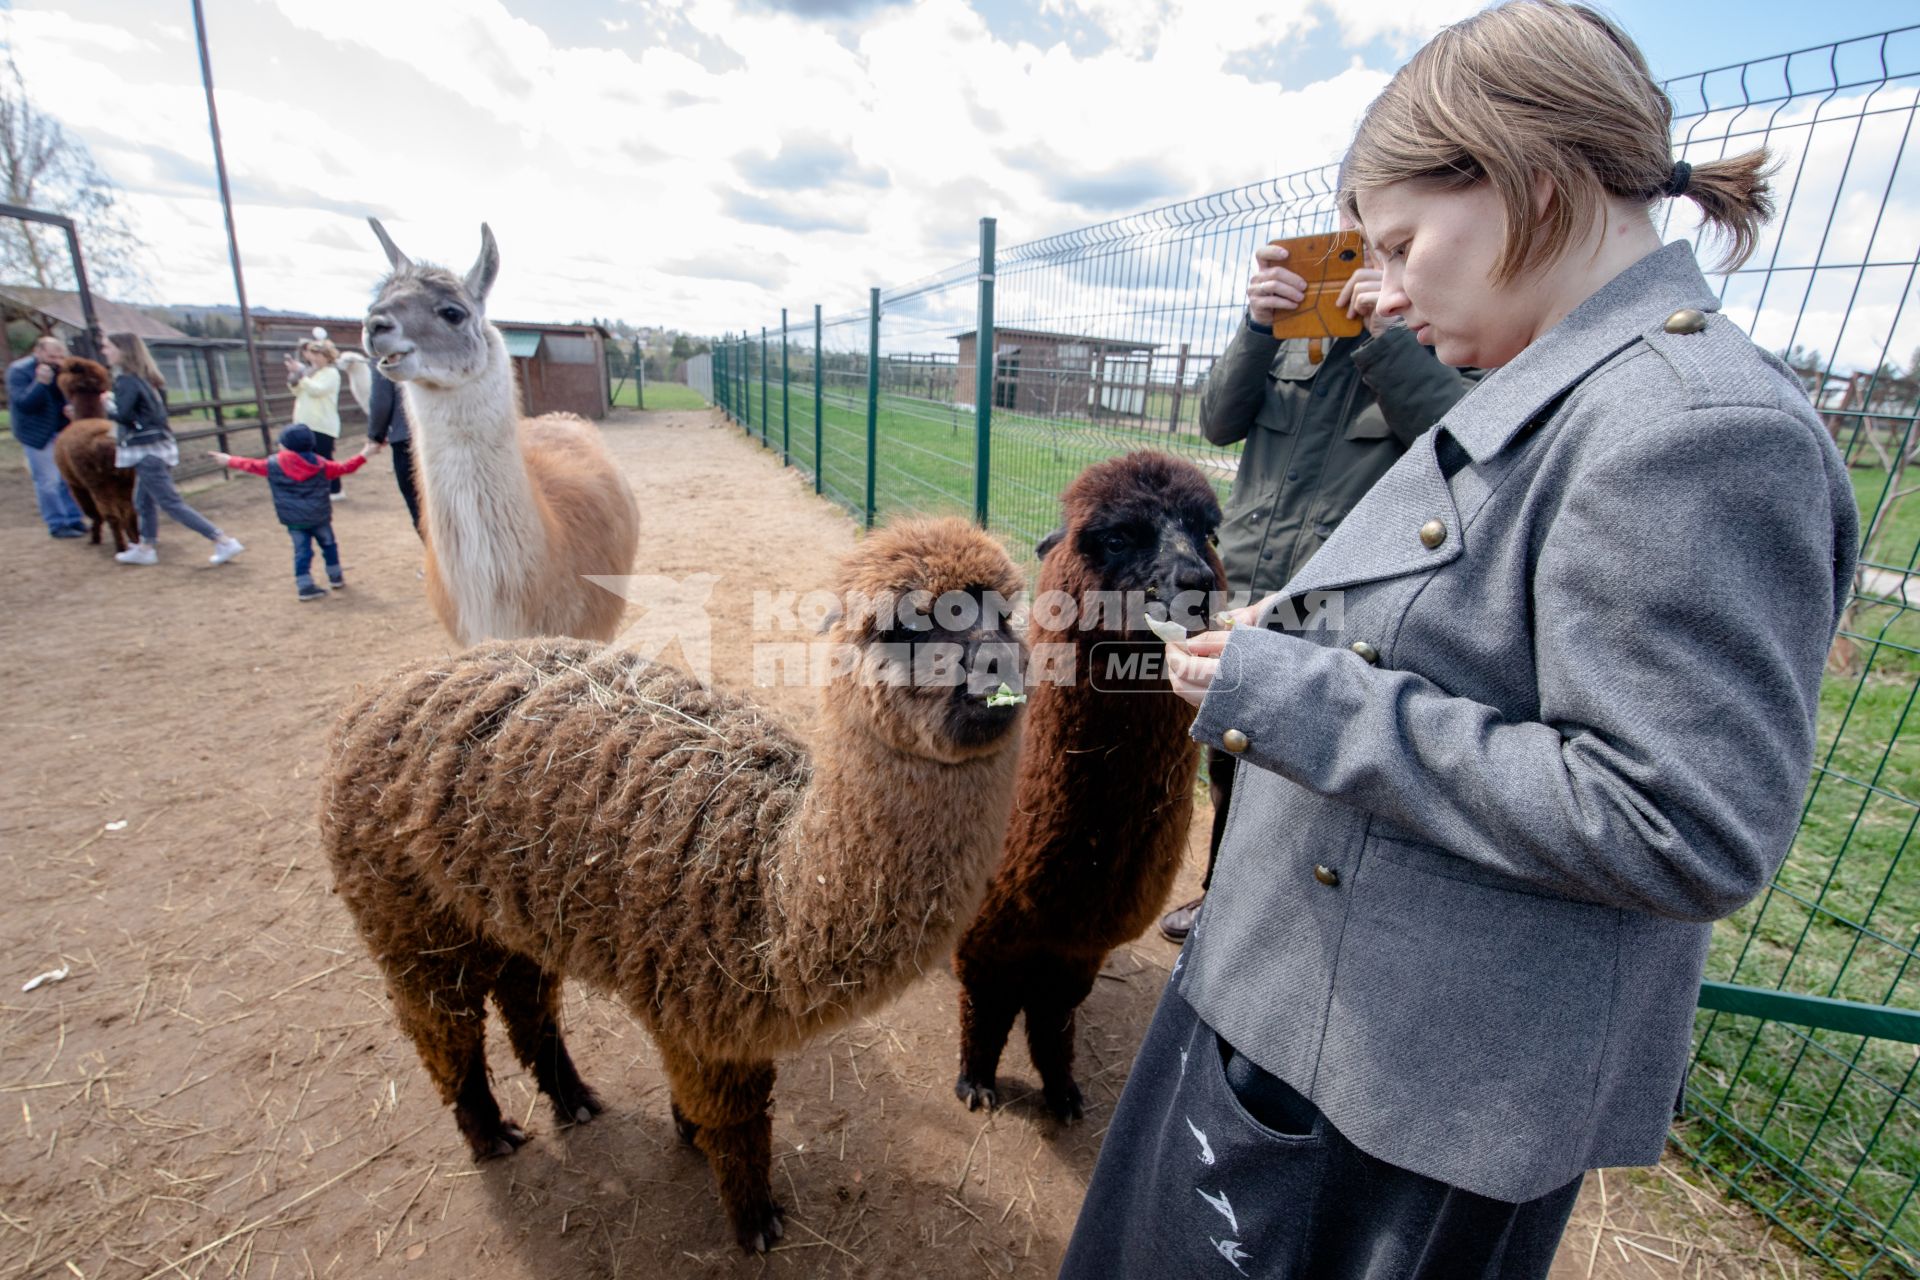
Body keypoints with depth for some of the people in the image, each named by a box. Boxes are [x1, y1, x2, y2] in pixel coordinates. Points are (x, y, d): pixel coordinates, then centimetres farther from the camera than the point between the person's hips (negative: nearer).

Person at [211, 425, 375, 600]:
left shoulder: (273, 465, -2)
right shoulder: (320, 464, -3)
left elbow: (251, 465, 12)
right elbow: (344, 468, 3)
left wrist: (229, 461, 31)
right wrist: (364, 454, 10)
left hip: (293, 520, 0)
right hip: (319, 517, 0)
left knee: (302, 551, 2)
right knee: (329, 544, 15)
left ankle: (305, 586, 2)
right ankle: (336, 578, 22)